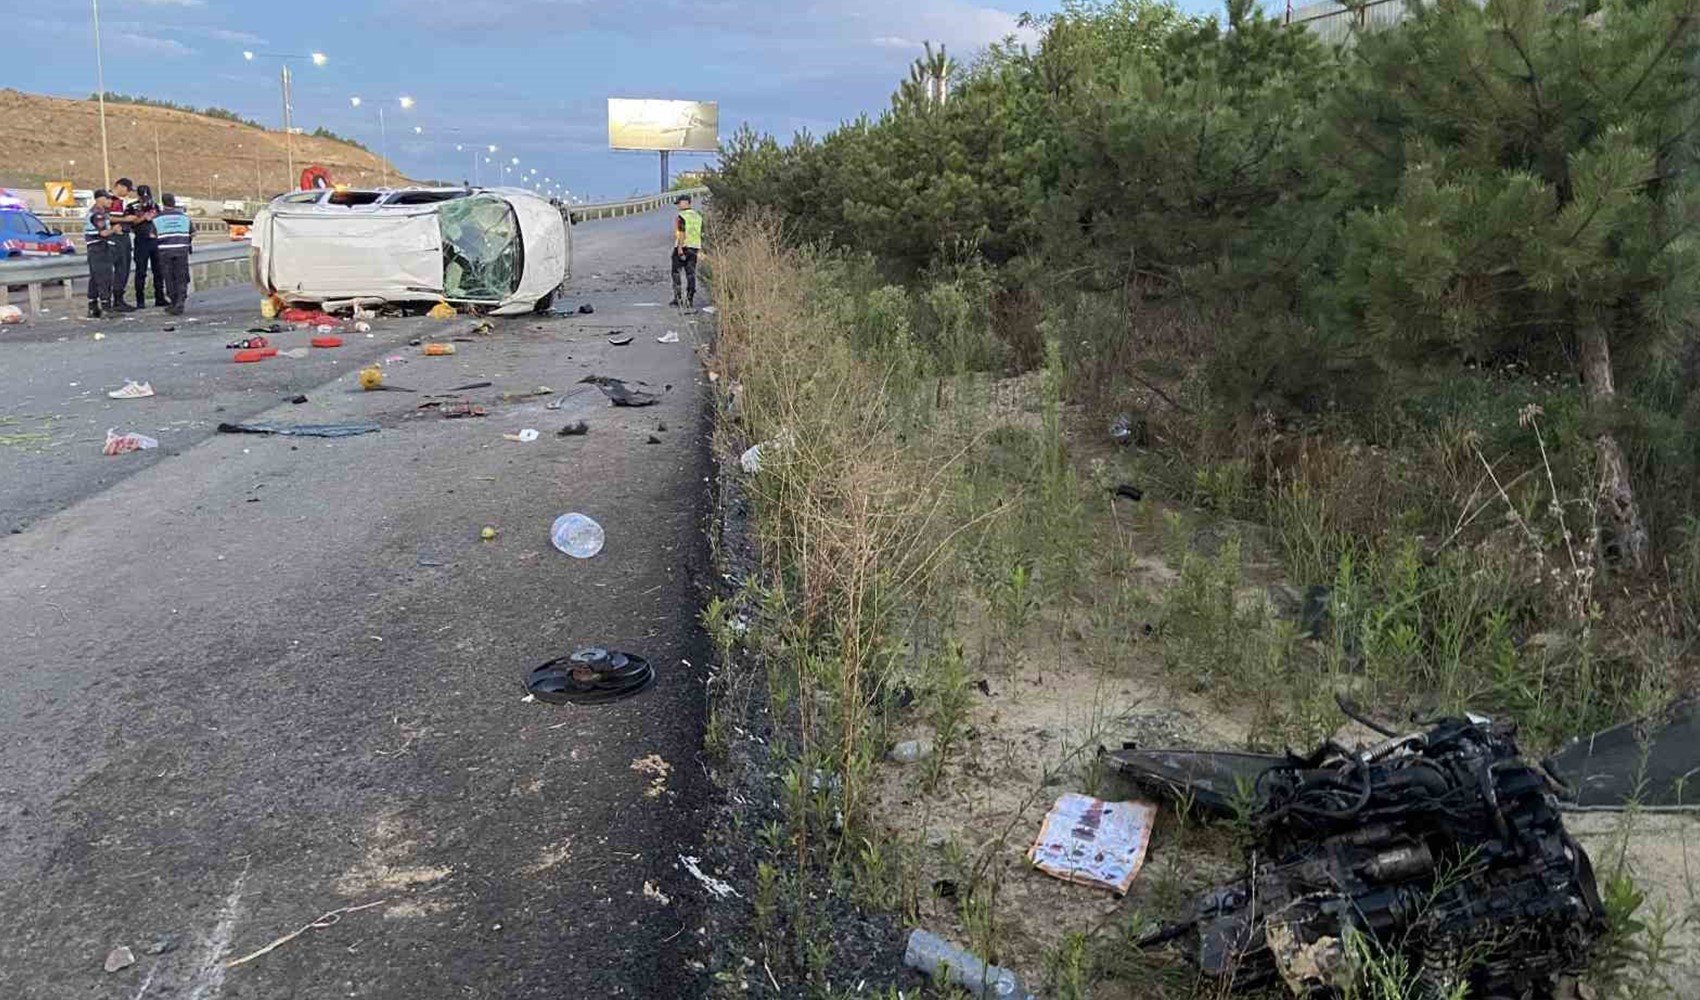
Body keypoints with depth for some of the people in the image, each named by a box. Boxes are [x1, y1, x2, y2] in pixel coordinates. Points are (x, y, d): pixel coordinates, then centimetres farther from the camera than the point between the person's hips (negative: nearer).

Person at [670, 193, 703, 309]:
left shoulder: (681, 216, -11)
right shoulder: (698, 216, 11)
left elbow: (682, 234, -18)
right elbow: (701, 233, 12)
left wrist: (680, 250, -20)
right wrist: (699, 249, 18)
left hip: (682, 247, -6)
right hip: (694, 248, 6)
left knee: (676, 273, 6)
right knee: (691, 274, 5)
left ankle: (677, 298, 2)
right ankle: (690, 300, 2)